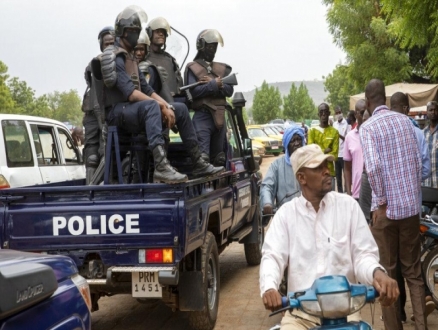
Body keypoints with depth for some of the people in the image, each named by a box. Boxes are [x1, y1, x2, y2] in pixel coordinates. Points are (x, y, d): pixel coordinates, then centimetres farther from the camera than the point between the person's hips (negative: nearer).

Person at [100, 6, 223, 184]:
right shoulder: (114, 57, -10)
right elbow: (130, 93, -21)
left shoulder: (131, 58, 22)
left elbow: (146, 89, 16)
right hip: (117, 112, -10)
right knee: (152, 105, -38)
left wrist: (167, 107, -1)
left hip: (133, 111, 10)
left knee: (181, 109, 9)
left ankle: (198, 164, 7)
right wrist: (162, 106, -20)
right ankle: (161, 167, -53)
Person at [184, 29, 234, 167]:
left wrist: (212, 83, -8)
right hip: (202, 115, -5)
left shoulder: (222, 69, 20)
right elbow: (194, 91, -11)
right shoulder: (192, 68, 4)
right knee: (202, 156, -18)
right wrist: (214, 84, -10)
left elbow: (229, 90, 5)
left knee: (218, 158, 10)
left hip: (219, 116, 6)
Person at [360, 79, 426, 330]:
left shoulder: (368, 127, -8)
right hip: (411, 205, 4)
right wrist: (415, 193, 15)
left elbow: (373, 167, -21)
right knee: (414, 271, 12)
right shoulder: (405, 120, 6)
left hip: (387, 208, -4)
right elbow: (418, 161, 6)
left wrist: (381, 202, -9)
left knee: (387, 272, 8)